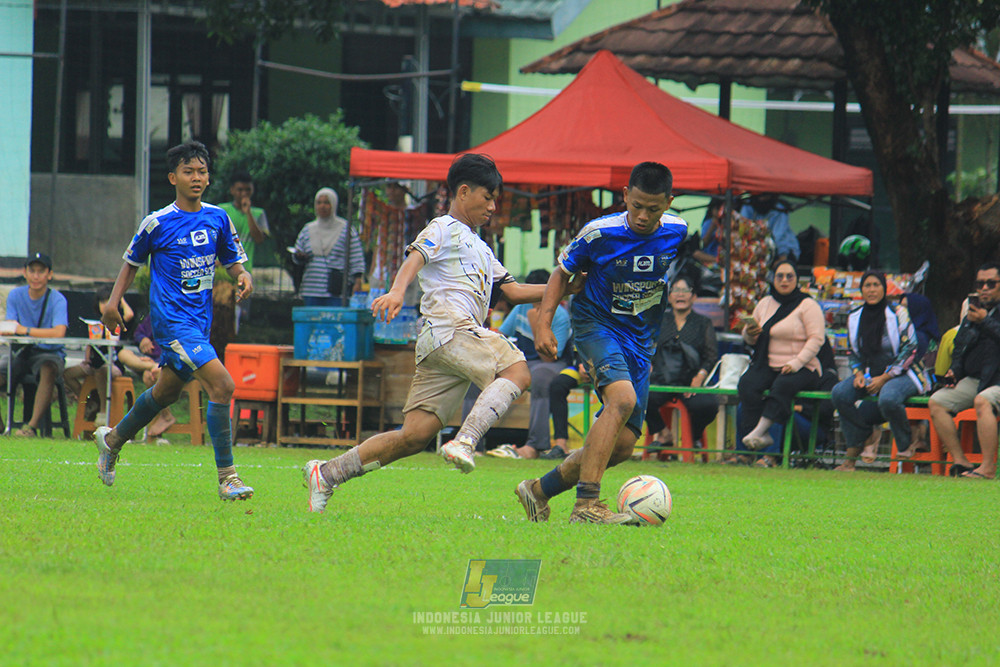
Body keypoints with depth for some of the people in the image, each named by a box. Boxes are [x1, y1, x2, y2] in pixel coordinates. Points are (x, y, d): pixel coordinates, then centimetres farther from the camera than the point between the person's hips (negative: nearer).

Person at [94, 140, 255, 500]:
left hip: (200, 319, 7)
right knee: (221, 385, -21)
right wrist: (113, 301, -1)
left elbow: (232, 261, 14)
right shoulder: (157, 223, -7)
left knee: (167, 391, 23)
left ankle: (113, 439, 48)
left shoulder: (217, 218, 5)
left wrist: (243, 276, -8)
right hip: (172, 319, -7)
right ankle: (227, 478, -18)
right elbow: (132, 261, 8)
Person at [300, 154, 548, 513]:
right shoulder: (444, 229, 9)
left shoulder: (481, 250, 36)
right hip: (449, 325, -8)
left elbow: (512, 291, 33)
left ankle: (326, 474, 3)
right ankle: (465, 442, -38)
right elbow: (416, 257, -10)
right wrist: (397, 291, -30)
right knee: (516, 372, -25)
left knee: (415, 436, 0)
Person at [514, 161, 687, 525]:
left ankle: (539, 491, 19)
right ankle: (586, 505, -36)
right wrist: (544, 324, -10)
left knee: (622, 444, 0)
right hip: (596, 326, -5)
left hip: (641, 341, 5)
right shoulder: (599, 233, -14)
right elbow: (563, 273, 1)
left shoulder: (678, 233, -5)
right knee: (622, 398, -32)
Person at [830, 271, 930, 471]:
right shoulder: (854, 318, 7)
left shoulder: (898, 313, -9)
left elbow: (909, 349, -12)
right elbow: (854, 353, 17)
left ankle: (906, 444, -10)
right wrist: (858, 374, -5)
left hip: (903, 374, -5)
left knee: (888, 398, -38)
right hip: (872, 373, 5)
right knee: (840, 393, -22)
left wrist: (884, 378, -17)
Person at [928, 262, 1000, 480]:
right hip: (974, 380, 8)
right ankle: (960, 460, -9)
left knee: (982, 401, -36)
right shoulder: (972, 312, 19)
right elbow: (960, 348, 28)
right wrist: (954, 371, 11)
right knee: (936, 402, -7)